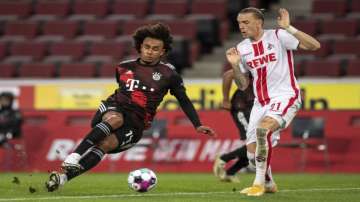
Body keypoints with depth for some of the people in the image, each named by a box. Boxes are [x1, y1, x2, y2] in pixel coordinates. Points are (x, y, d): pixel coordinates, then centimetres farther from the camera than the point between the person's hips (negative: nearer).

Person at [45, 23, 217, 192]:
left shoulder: (168, 74, 6)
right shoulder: (124, 68, 13)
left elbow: (184, 100, 10)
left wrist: (197, 125, 2)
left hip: (135, 124, -1)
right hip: (113, 110, 1)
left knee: (106, 144, -31)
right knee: (115, 119, -38)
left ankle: (63, 177, -39)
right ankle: (73, 157, -52)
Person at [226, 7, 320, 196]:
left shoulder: (278, 37, -7)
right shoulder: (242, 49, 8)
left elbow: (314, 45, -17)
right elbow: (242, 85, 14)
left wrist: (288, 28, -24)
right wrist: (235, 65, -3)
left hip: (285, 97, -6)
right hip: (261, 102, 6)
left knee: (263, 128, -33)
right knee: (253, 154, 1)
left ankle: (259, 183, -19)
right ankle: (269, 184, 33)